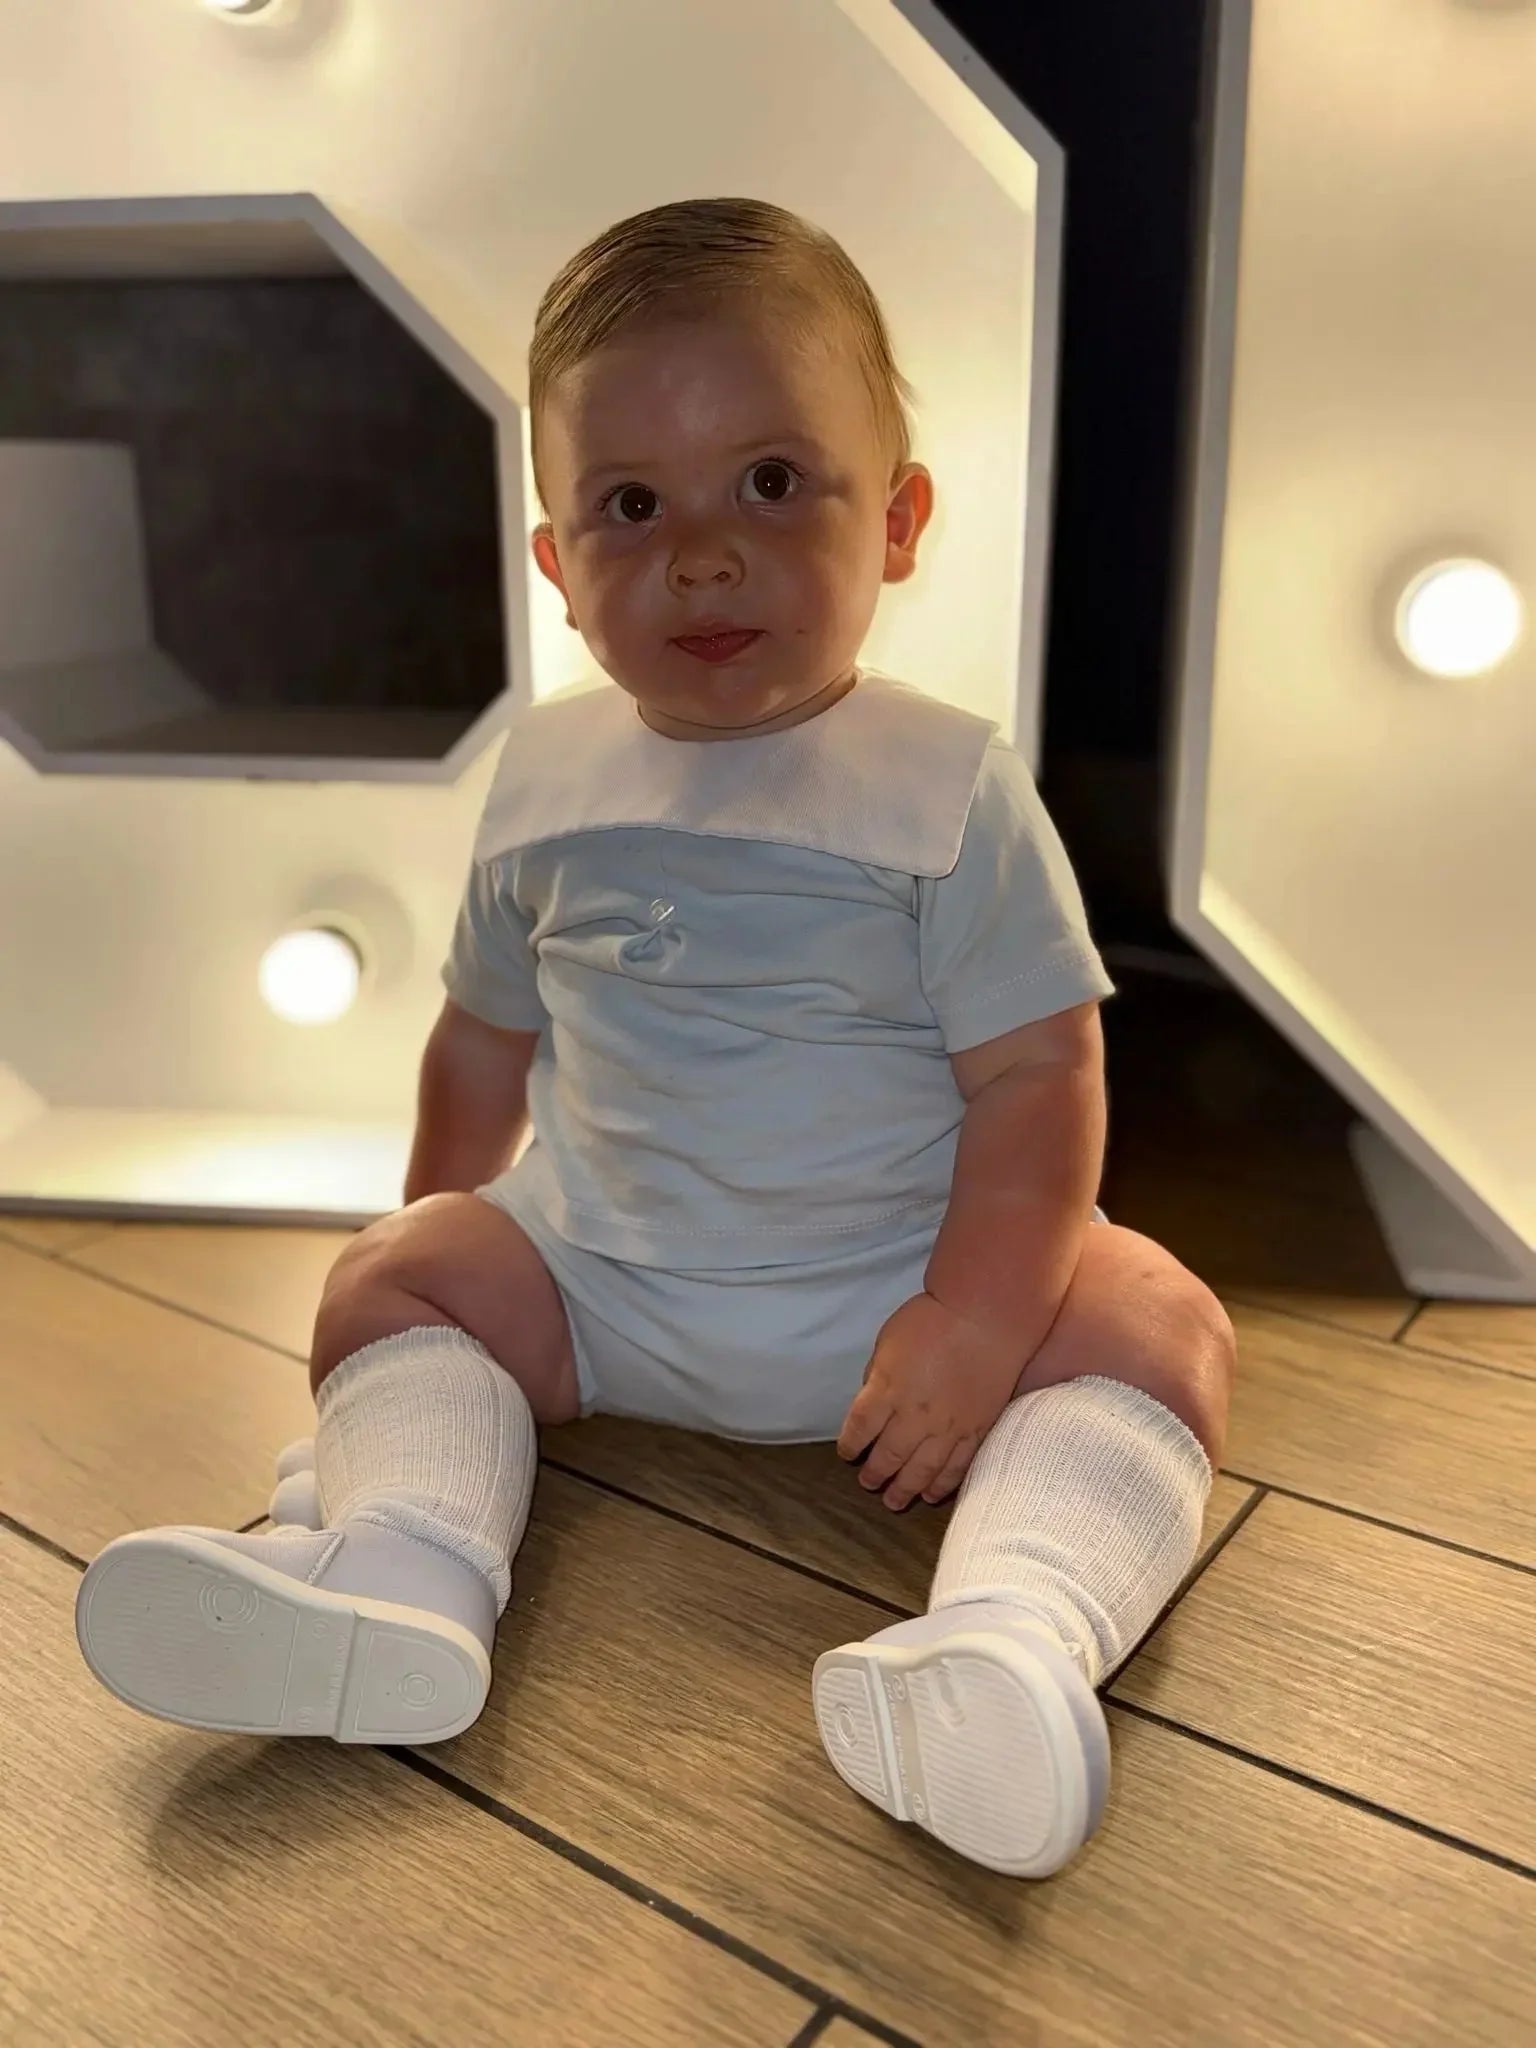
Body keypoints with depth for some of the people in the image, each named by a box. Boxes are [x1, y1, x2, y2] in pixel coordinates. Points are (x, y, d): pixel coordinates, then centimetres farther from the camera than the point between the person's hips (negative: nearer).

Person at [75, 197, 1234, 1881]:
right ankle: (401, 1566, -28)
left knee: (1157, 1325, -24)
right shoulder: (548, 780, 2)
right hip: (595, 1274, 4)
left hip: (895, 1286, -3)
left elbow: (1038, 1073, -14)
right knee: (384, 1281, -10)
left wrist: (975, 1317, -25)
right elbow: (489, 1035, 14)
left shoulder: (950, 791, -10)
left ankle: (1014, 1631, -43)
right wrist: (438, 1222, 18)